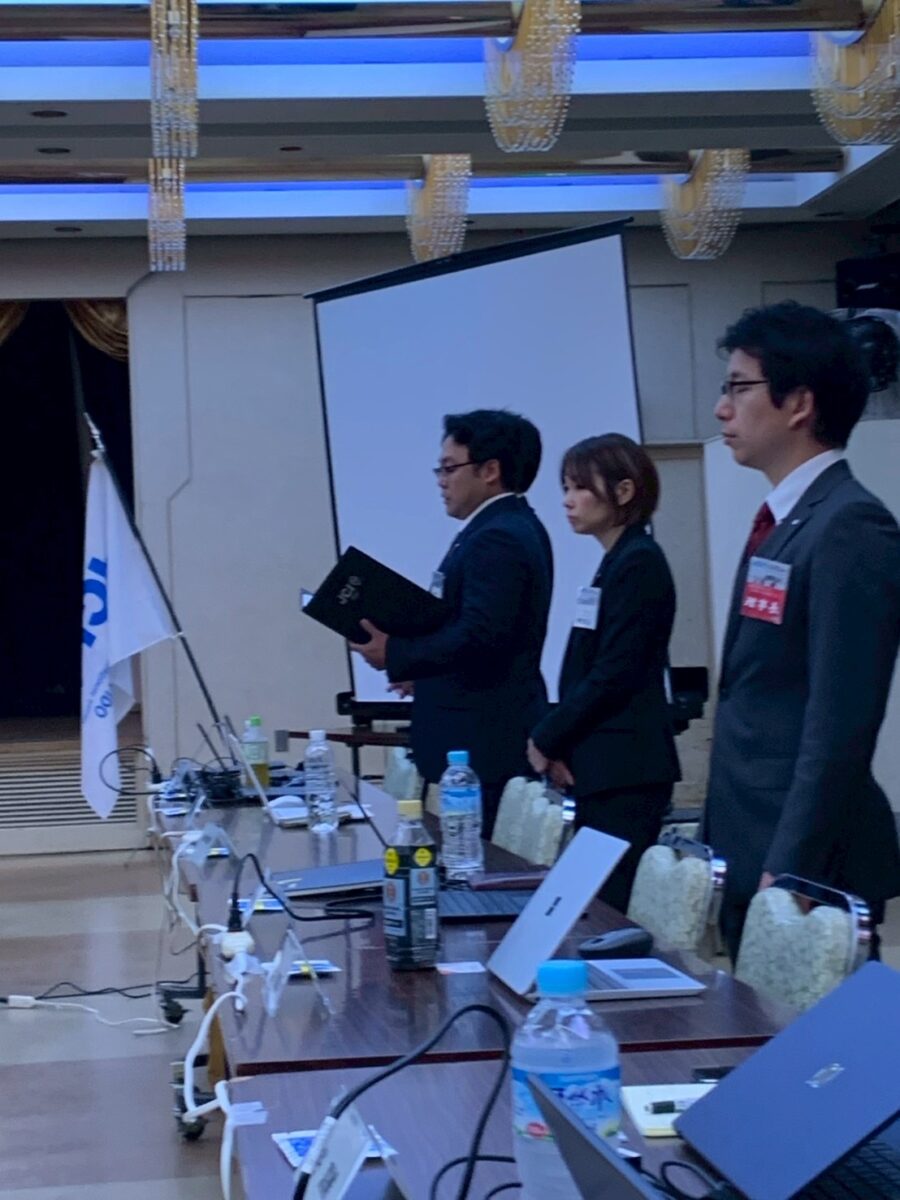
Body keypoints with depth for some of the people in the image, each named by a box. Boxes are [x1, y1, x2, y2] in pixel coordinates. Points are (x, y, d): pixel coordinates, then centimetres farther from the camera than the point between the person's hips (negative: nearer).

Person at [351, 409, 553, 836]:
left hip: (483, 745, -11)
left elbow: (480, 635, -24)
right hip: (494, 735, 11)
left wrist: (396, 654, -14)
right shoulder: (511, 527, 17)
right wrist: (419, 665, 10)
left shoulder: (497, 539, -16)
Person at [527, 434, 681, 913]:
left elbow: (615, 674, -16)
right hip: (602, 765, 9)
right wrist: (557, 743, 6)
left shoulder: (639, 564, -11)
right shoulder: (616, 564, 17)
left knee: (611, 905, -10)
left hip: (625, 770, -9)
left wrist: (547, 738, -7)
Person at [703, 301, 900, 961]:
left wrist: (787, 871, -20)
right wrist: (726, 847, 16)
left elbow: (841, 722, -20)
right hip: (751, 854, 9)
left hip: (806, 868, -9)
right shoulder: (783, 522, 14)